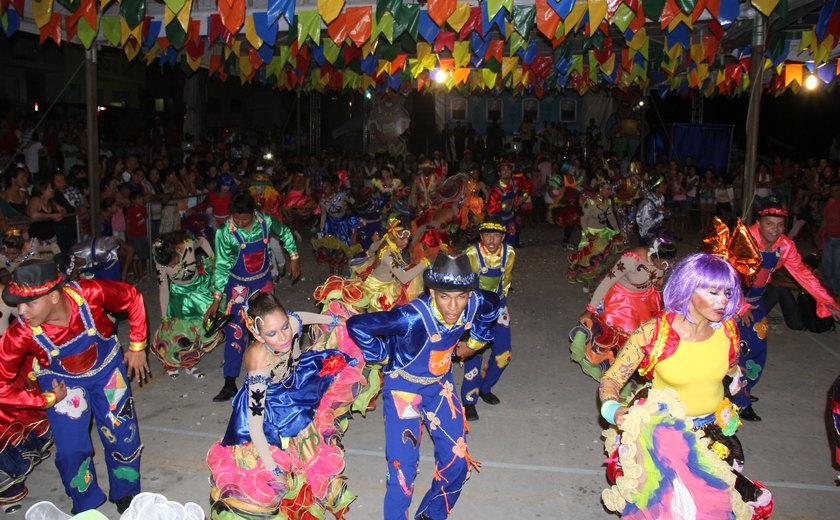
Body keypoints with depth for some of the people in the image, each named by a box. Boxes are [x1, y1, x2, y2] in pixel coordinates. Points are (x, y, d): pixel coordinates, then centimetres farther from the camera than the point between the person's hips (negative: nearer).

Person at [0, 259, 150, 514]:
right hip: (62, 383, 0)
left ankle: (126, 497, 34)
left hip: (106, 367, 1)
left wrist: (137, 347, -11)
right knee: (71, 450, 1)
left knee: (123, 436, 7)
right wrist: (47, 399, -14)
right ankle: (86, 509, 30)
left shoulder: (89, 293, -35)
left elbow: (132, 297, -16)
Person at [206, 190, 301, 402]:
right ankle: (230, 383, -2)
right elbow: (221, 266, -14)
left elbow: (284, 233, 3)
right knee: (235, 331, -9)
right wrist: (217, 299, -13)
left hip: (263, 280, 3)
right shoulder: (226, 233, -23)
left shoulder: (266, 221, -19)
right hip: (238, 284, -3)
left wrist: (294, 258, 4)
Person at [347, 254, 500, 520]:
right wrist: (383, 355, -18)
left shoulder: (476, 304, -21)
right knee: (403, 469, -6)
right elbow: (356, 325, -32)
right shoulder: (412, 317, -37)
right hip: (404, 386, -5)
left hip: (440, 383, 5)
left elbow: (493, 304, 4)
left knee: (457, 460, 9)